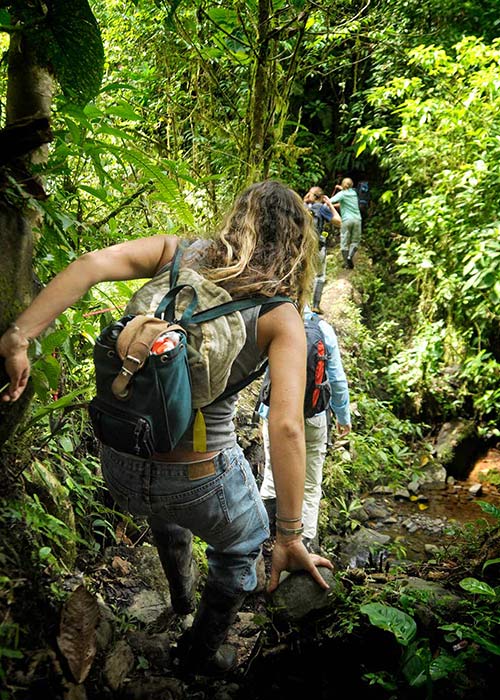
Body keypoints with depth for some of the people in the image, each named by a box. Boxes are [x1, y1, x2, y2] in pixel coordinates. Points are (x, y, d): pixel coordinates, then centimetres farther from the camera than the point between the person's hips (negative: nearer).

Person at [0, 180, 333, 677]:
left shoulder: (179, 255, -1)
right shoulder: (282, 318, -10)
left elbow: (94, 263, -18)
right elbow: (286, 427, -19)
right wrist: (290, 538, -13)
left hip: (119, 470, 4)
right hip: (196, 483, -4)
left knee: (165, 504, 41)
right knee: (243, 544, 32)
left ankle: (181, 596, 63)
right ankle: (201, 655, 48)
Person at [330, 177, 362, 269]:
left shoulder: (342, 194, -2)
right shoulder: (354, 193, 12)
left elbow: (331, 201, -19)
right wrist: (342, 189, 33)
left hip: (346, 219, -3)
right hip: (357, 219, 3)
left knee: (344, 242, 4)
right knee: (355, 241, 11)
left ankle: (346, 263, 1)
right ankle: (350, 256, -13)